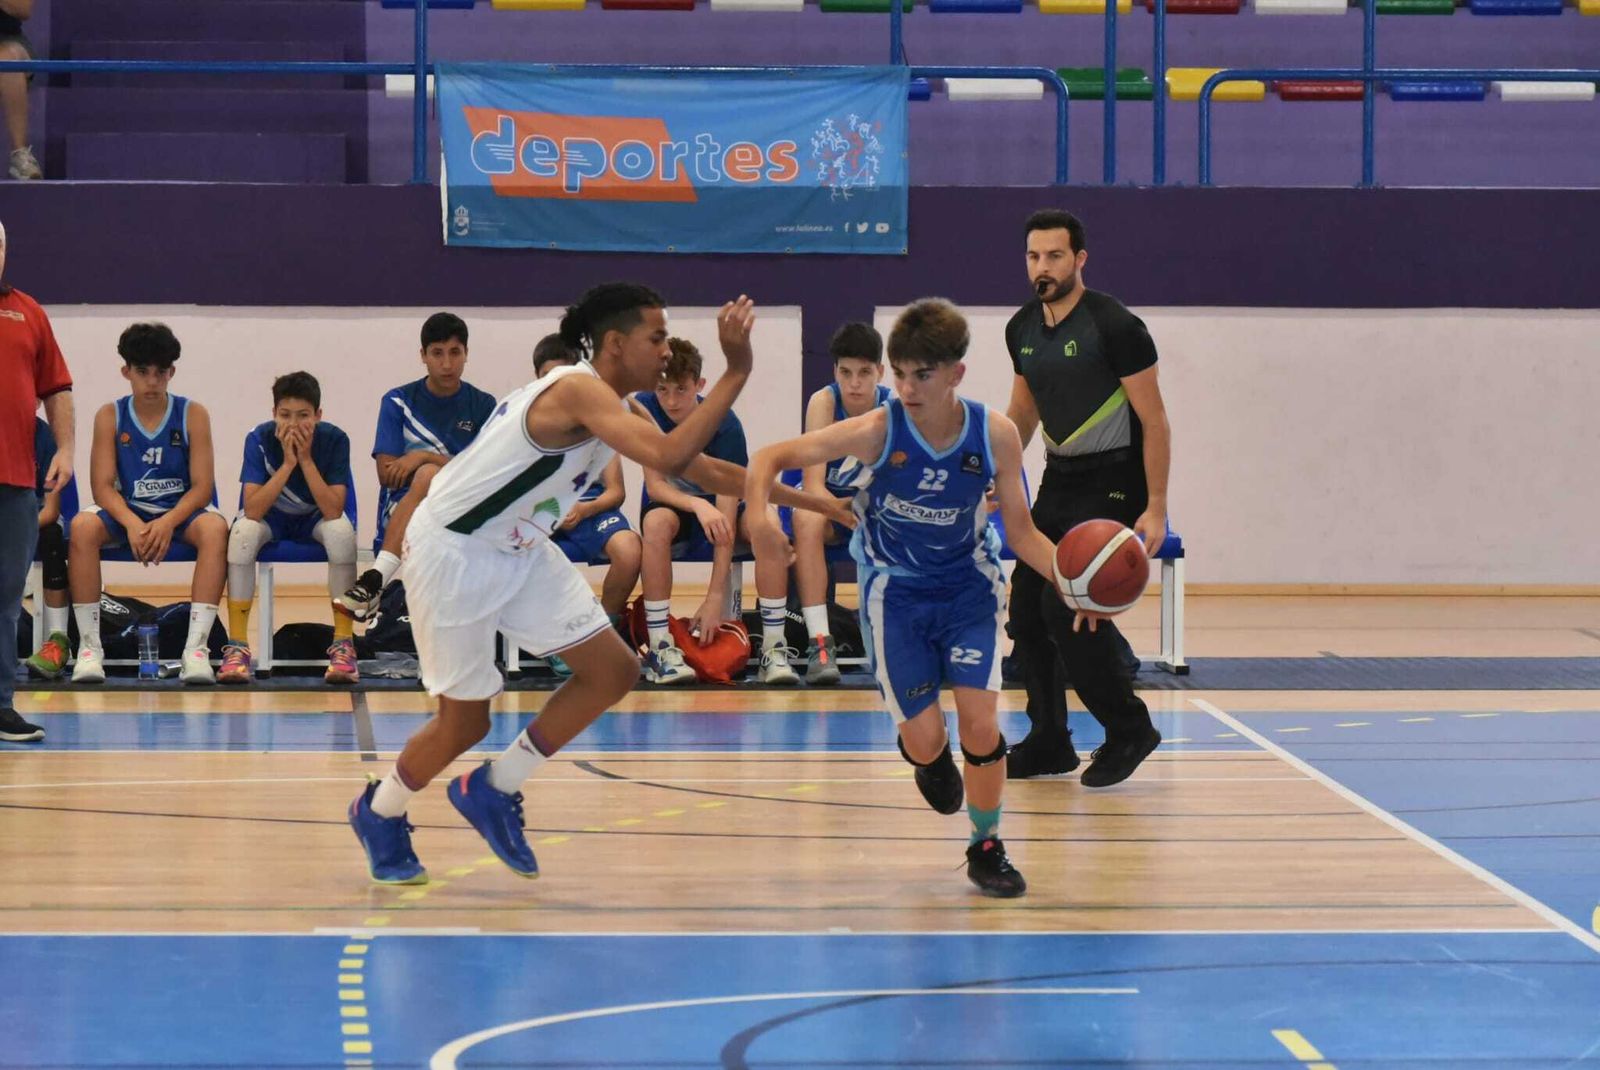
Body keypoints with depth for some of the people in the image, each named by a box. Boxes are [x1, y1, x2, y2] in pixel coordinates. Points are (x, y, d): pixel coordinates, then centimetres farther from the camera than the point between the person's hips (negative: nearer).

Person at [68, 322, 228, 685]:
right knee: (82, 526, -31)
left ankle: (197, 647, -38)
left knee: (215, 528, -34)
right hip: (126, 513, 1)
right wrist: (133, 524, -26)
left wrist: (168, 523, -27)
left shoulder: (192, 415, -4)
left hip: (180, 512, -1)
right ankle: (89, 647, -27)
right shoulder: (110, 417, -1)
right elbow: (103, 486, -7)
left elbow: (202, 486, -9)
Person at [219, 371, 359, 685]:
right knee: (243, 532, -34)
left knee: (342, 531, -34)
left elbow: (333, 511, -28)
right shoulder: (259, 439, -21)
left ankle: (344, 645, -26)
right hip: (271, 517, 0)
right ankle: (236, 647, -28)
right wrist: (288, 462, -34)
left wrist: (306, 459, -32)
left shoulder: (334, 440, -21)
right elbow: (252, 510, -29)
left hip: (315, 518, 0)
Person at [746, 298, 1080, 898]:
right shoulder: (876, 432, -22)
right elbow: (771, 458, -19)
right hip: (895, 591, -1)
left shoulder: (995, 435, -17)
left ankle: (986, 848, 10)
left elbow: (1022, 533, -8)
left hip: (969, 584, 1)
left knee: (980, 722, -13)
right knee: (925, 739, -6)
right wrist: (758, 512, -39)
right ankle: (929, 756, 35)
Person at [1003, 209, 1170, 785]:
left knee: (1066, 604, -17)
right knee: (1025, 609, 3)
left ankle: (1128, 731, -3)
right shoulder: (1023, 328, 5)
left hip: (1112, 483, -7)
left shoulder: (1115, 326, -16)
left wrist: (1155, 509, -18)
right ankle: (1049, 742, 14)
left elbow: (1154, 422, -14)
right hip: (1059, 479, 7)